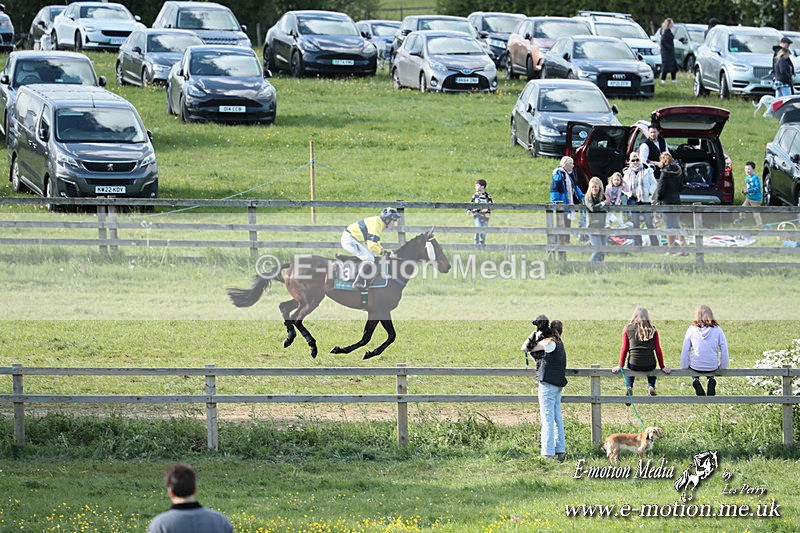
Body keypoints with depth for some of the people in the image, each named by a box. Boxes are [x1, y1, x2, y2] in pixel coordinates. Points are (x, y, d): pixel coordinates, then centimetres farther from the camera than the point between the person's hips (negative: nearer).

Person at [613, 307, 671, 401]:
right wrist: (662, 367, 11)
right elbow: (658, 350, 3)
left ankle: (629, 387, 8)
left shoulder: (627, 329, 1)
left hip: (634, 365, -1)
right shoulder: (652, 330, 2)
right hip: (649, 366, 1)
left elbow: (624, 349, 1)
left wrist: (620, 366, 9)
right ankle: (651, 386, 13)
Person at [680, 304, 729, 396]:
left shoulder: (692, 329, -7)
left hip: (695, 367, 0)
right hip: (713, 367, 0)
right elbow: (724, 350, -5)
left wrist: (684, 367, 9)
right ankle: (711, 380, 9)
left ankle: (696, 381, 8)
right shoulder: (717, 330, -8)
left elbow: (685, 351, -4)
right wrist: (723, 368, 8)